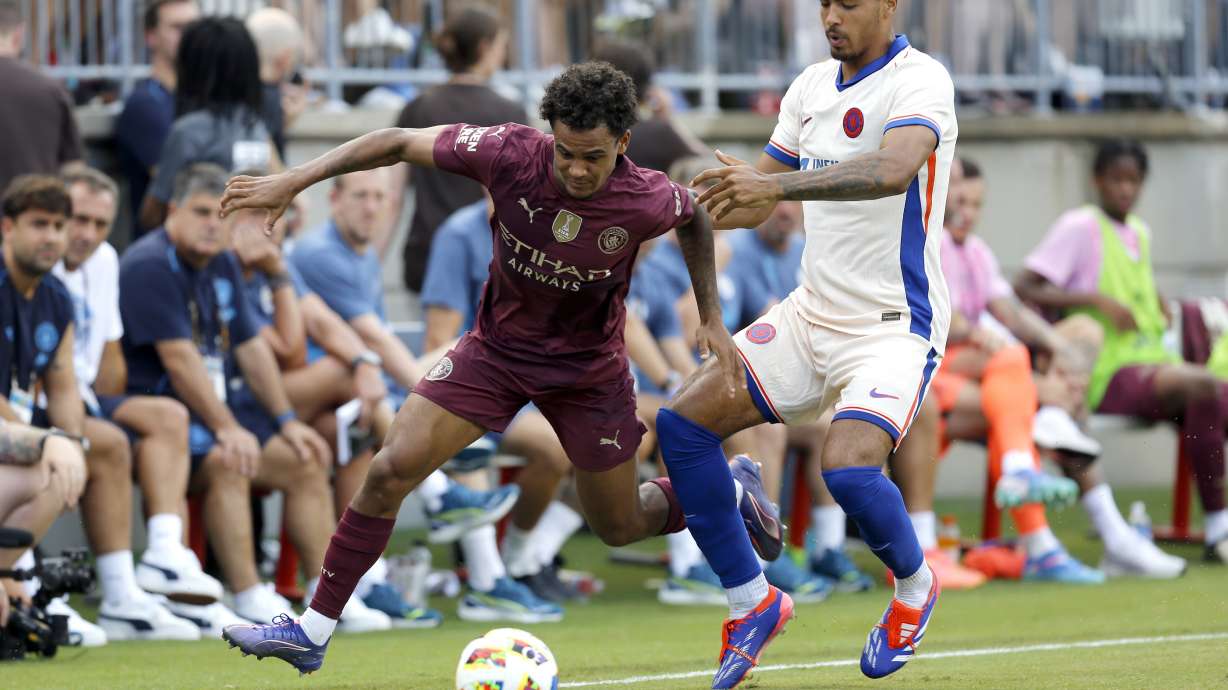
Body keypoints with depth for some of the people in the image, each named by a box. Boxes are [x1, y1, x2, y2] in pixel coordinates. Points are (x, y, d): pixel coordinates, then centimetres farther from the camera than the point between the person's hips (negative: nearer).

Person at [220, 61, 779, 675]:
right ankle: (313, 630, -5)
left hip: (588, 368, -1)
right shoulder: (511, 155, -26)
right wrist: (296, 179, -20)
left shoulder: (646, 200, -25)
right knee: (390, 470, -15)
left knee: (619, 528, 13)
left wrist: (711, 317, -1)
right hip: (496, 347, 1)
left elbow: (695, 219, 1)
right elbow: (400, 143, -16)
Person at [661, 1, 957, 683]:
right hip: (812, 312, 8)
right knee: (682, 422, -4)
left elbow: (892, 169, -35)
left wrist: (775, 182, -44)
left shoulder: (919, 79, -14)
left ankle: (914, 587, 5)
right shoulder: (813, 86, 9)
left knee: (848, 468, -28)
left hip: (895, 323, -8)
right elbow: (753, 203, 16)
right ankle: (751, 602, 9)